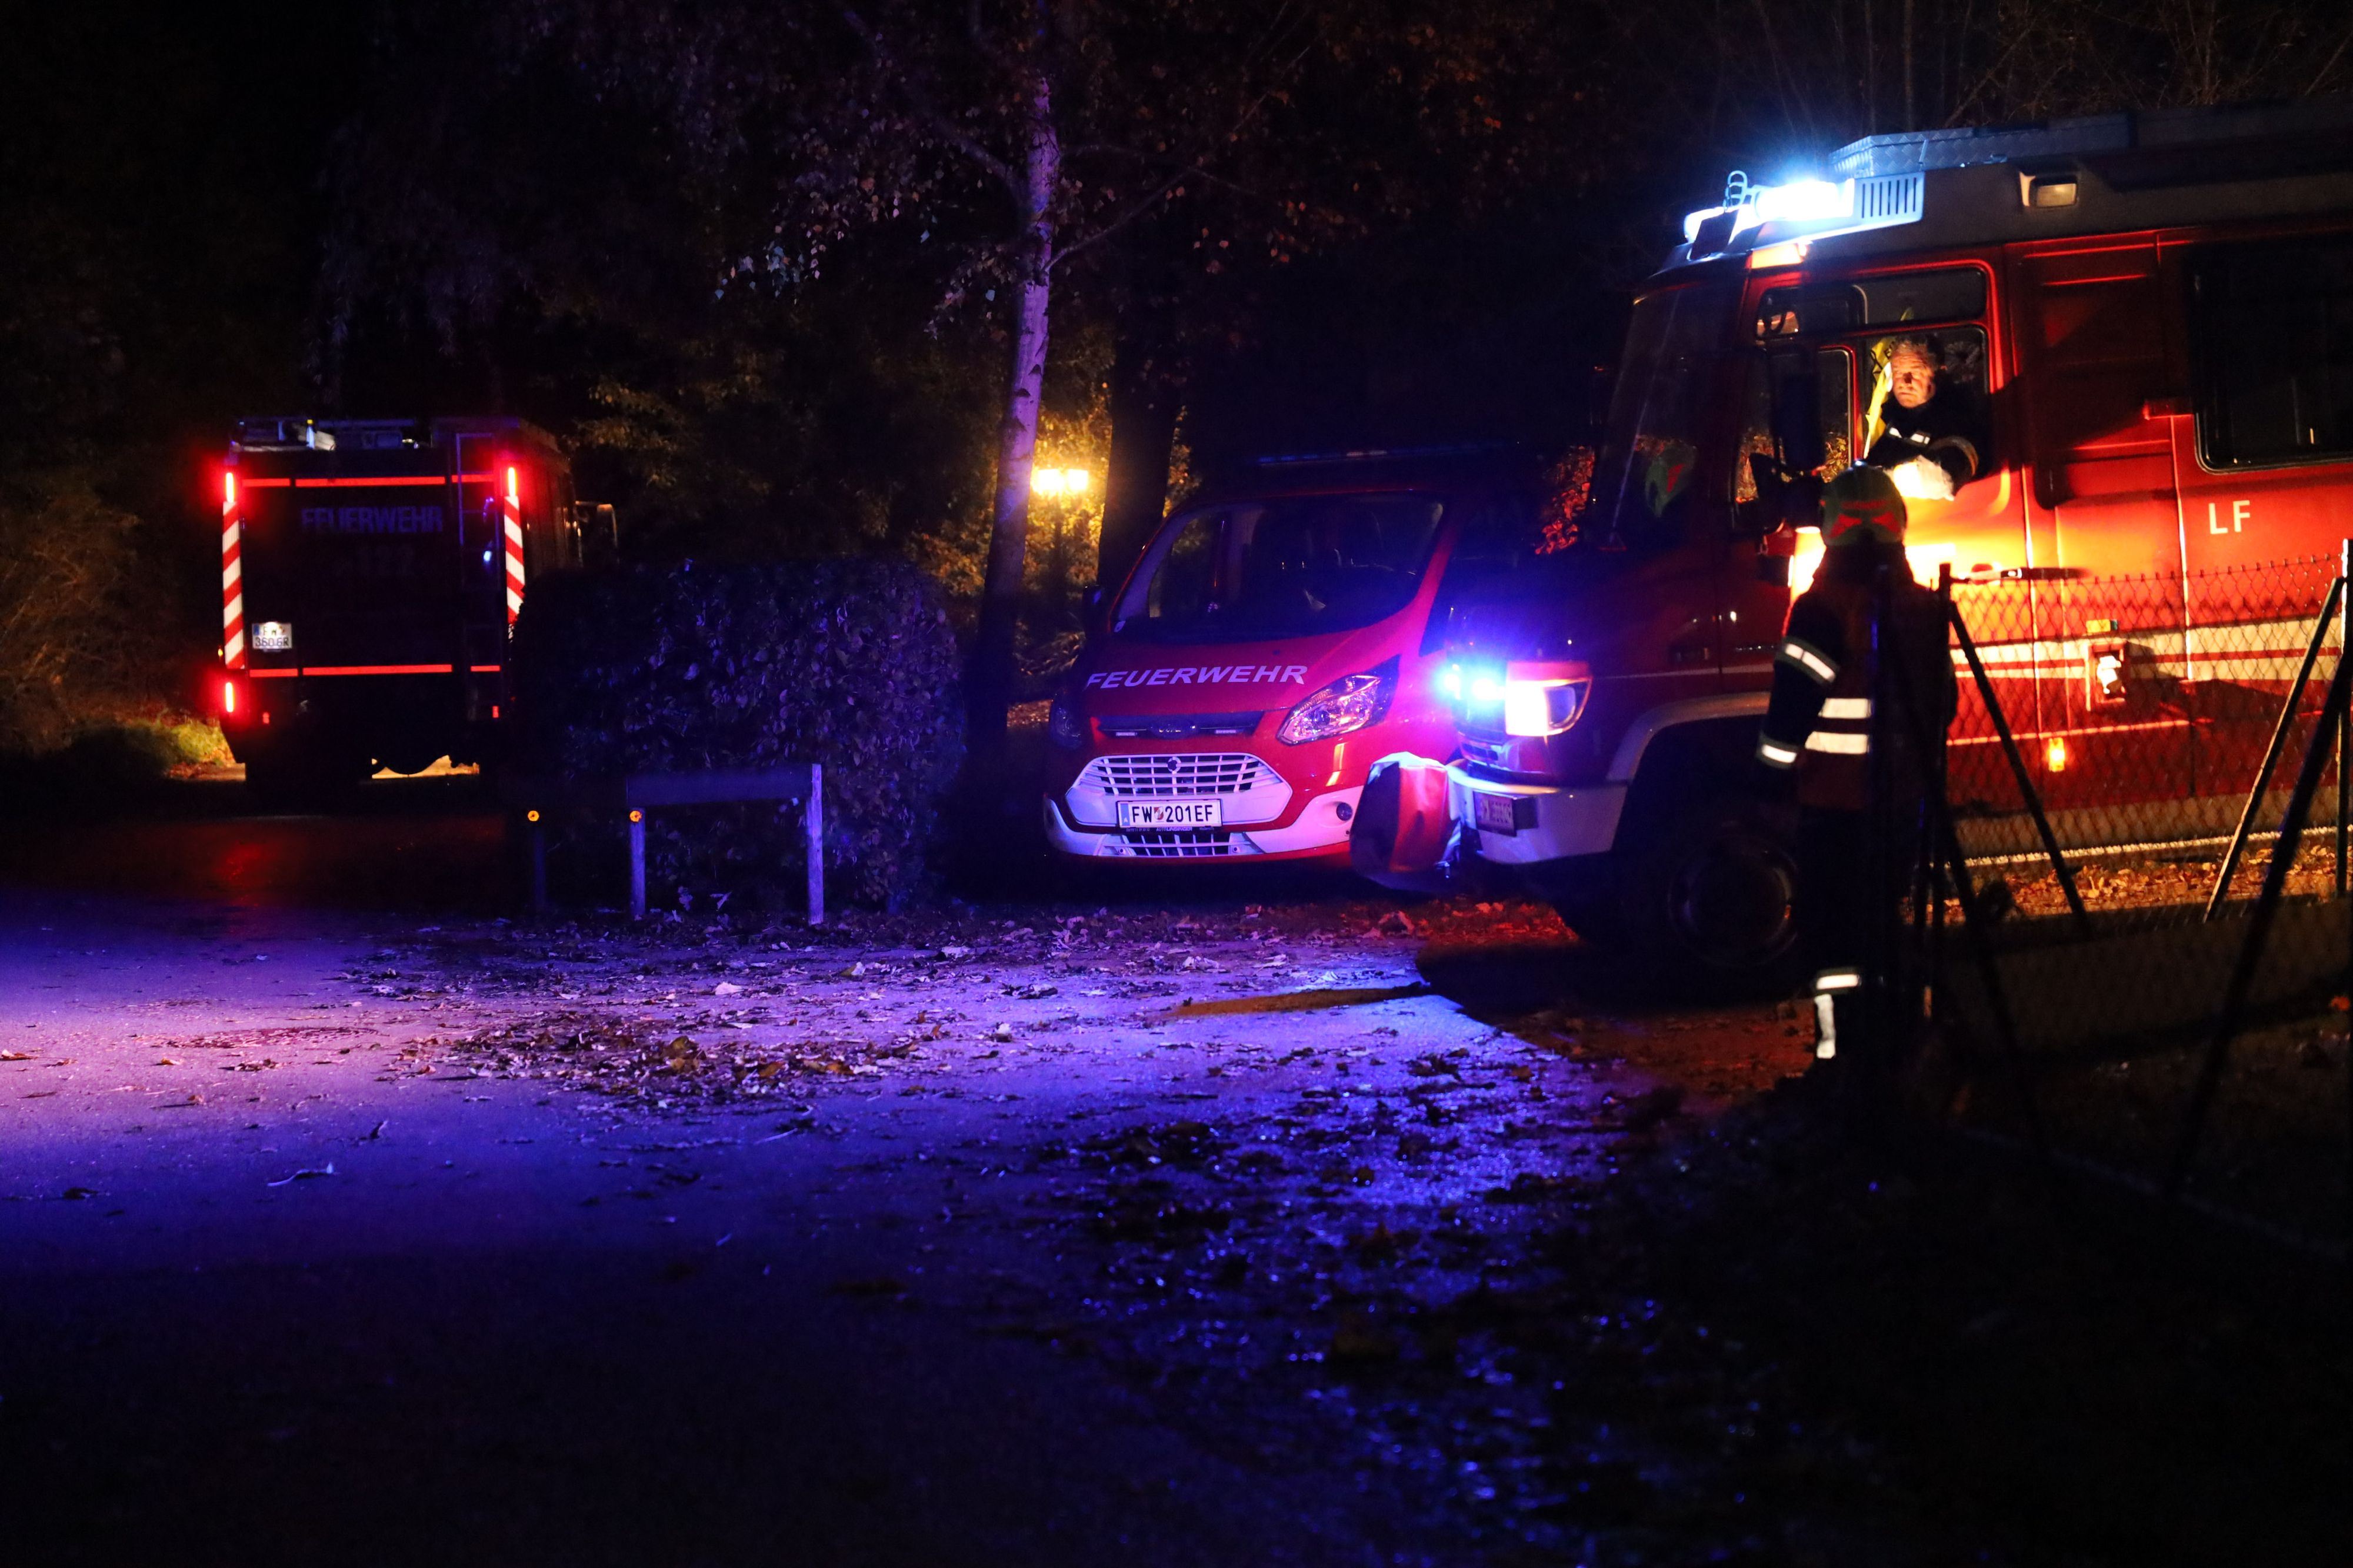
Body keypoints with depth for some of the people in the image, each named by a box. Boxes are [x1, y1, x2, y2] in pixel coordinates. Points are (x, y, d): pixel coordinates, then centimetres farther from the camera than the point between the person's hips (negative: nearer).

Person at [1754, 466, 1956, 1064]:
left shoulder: (1825, 608, -15)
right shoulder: (1922, 607, 8)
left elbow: (1794, 702, -16)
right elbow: (1942, 701, 15)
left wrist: (1772, 767, -5)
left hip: (1835, 796, -7)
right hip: (1903, 796, 7)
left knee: (1834, 926, -4)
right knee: (1884, 917, 18)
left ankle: (1841, 1043, -9)